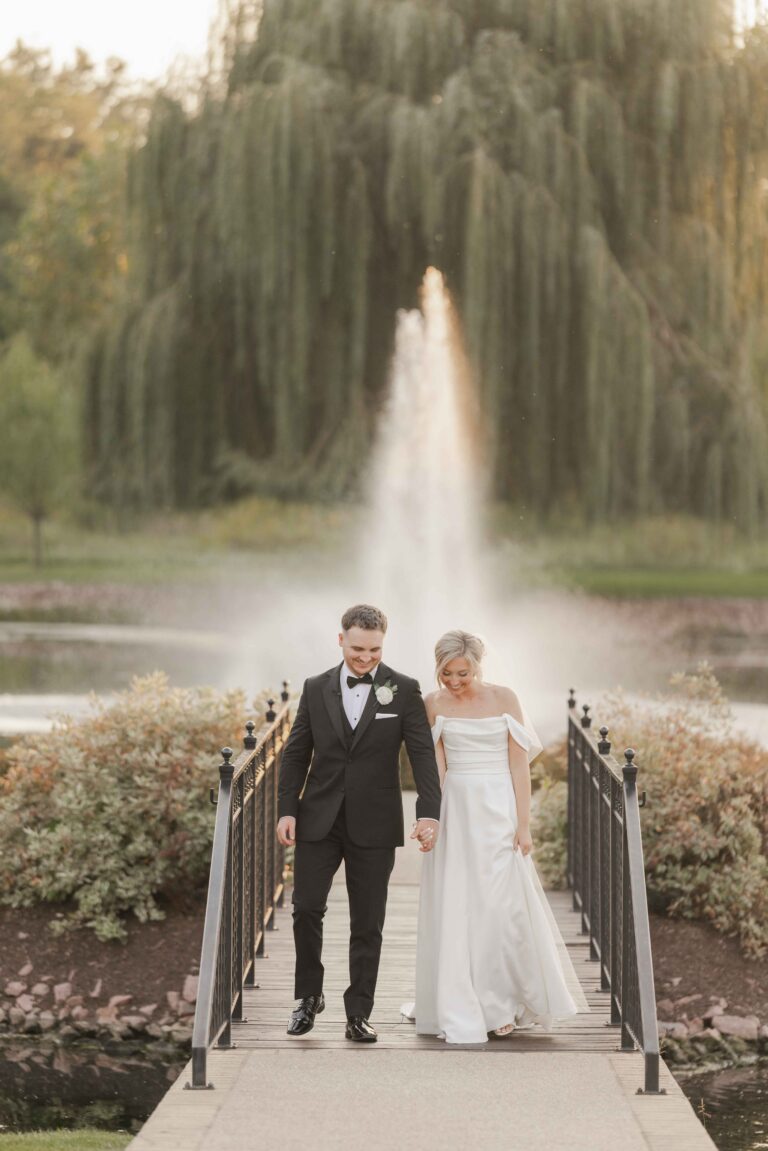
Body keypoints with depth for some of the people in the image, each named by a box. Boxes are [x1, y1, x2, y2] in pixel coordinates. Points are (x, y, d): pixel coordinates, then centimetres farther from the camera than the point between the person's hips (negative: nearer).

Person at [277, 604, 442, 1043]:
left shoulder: (404, 690, -2)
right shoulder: (316, 689, 5)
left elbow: (423, 754, -8)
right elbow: (296, 753, 8)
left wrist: (429, 812, -19)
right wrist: (287, 810, -1)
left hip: (374, 825, -1)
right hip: (319, 820, 2)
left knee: (368, 924, 3)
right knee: (307, 908, -3)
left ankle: (359, 1014, 11)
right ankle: (309, 996, 17)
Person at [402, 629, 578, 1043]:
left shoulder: (504, 699, -1)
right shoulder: (434, 705, 2)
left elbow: (519, 764, -2)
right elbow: (436, 767, 2)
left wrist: (523, 824, -7)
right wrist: (432, 819, -10)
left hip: (499, 811, -1)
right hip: (454, 809, 1)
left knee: (501, 905, 0)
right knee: (453, 908, -1)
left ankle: (501, 1006, 16)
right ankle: (457, 1010, 7)